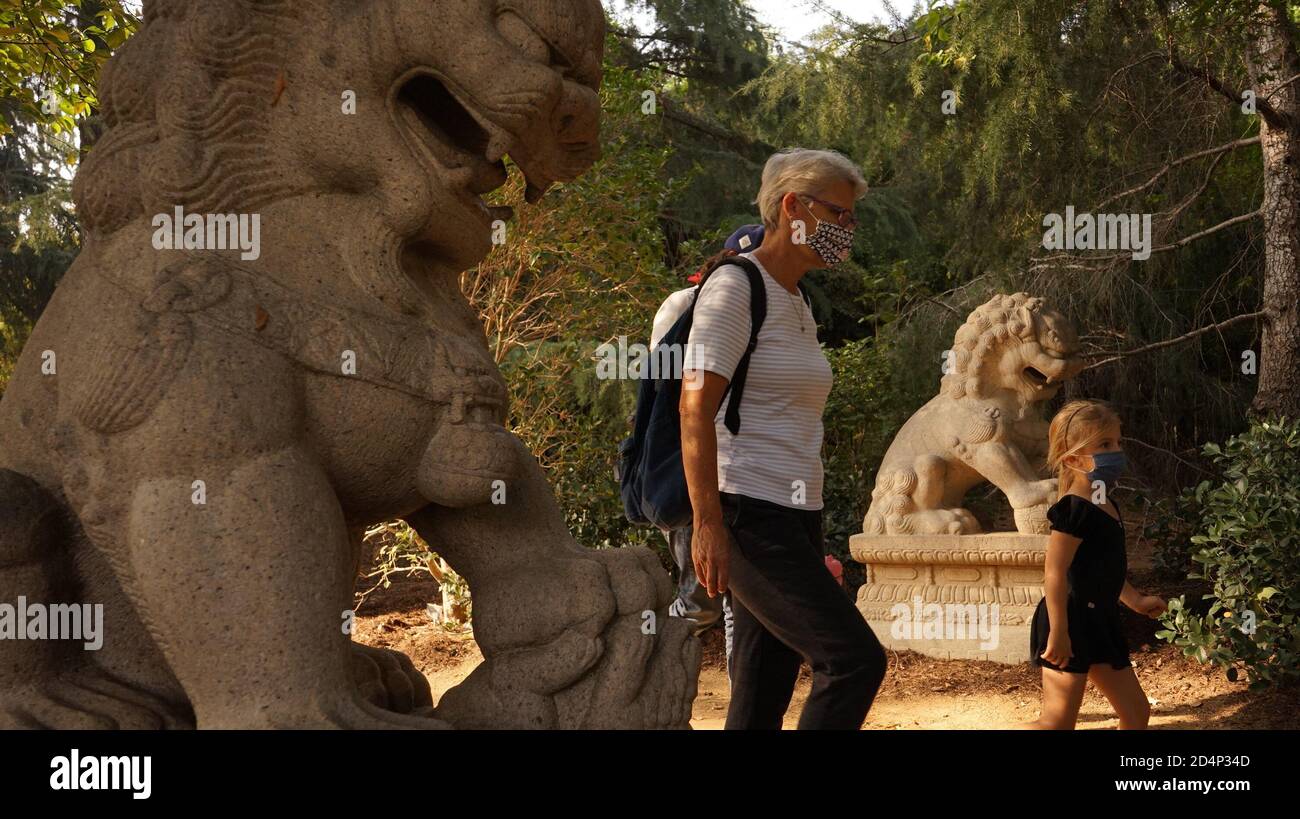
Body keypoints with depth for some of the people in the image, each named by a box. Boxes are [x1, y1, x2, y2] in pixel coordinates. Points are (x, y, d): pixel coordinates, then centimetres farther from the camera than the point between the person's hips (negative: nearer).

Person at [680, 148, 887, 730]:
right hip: (749, 519, -9)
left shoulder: (796, 304, 20)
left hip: (795, 518, 9)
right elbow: (695, 407, -15)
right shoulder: (735, 288, -7)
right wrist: (707, 522, -22)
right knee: (855, 659, -15)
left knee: (762, 699, 6)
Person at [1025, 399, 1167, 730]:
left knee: (1136, 712, 14)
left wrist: (1135, 600, 28)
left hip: (1099, 622, 10)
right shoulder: (1074, 509, -18)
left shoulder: (1105, 504, 13)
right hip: (1070, 624, -10)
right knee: (1058, 720, -11)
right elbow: (1055, 572, -23)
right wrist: (1058, 632, -25)